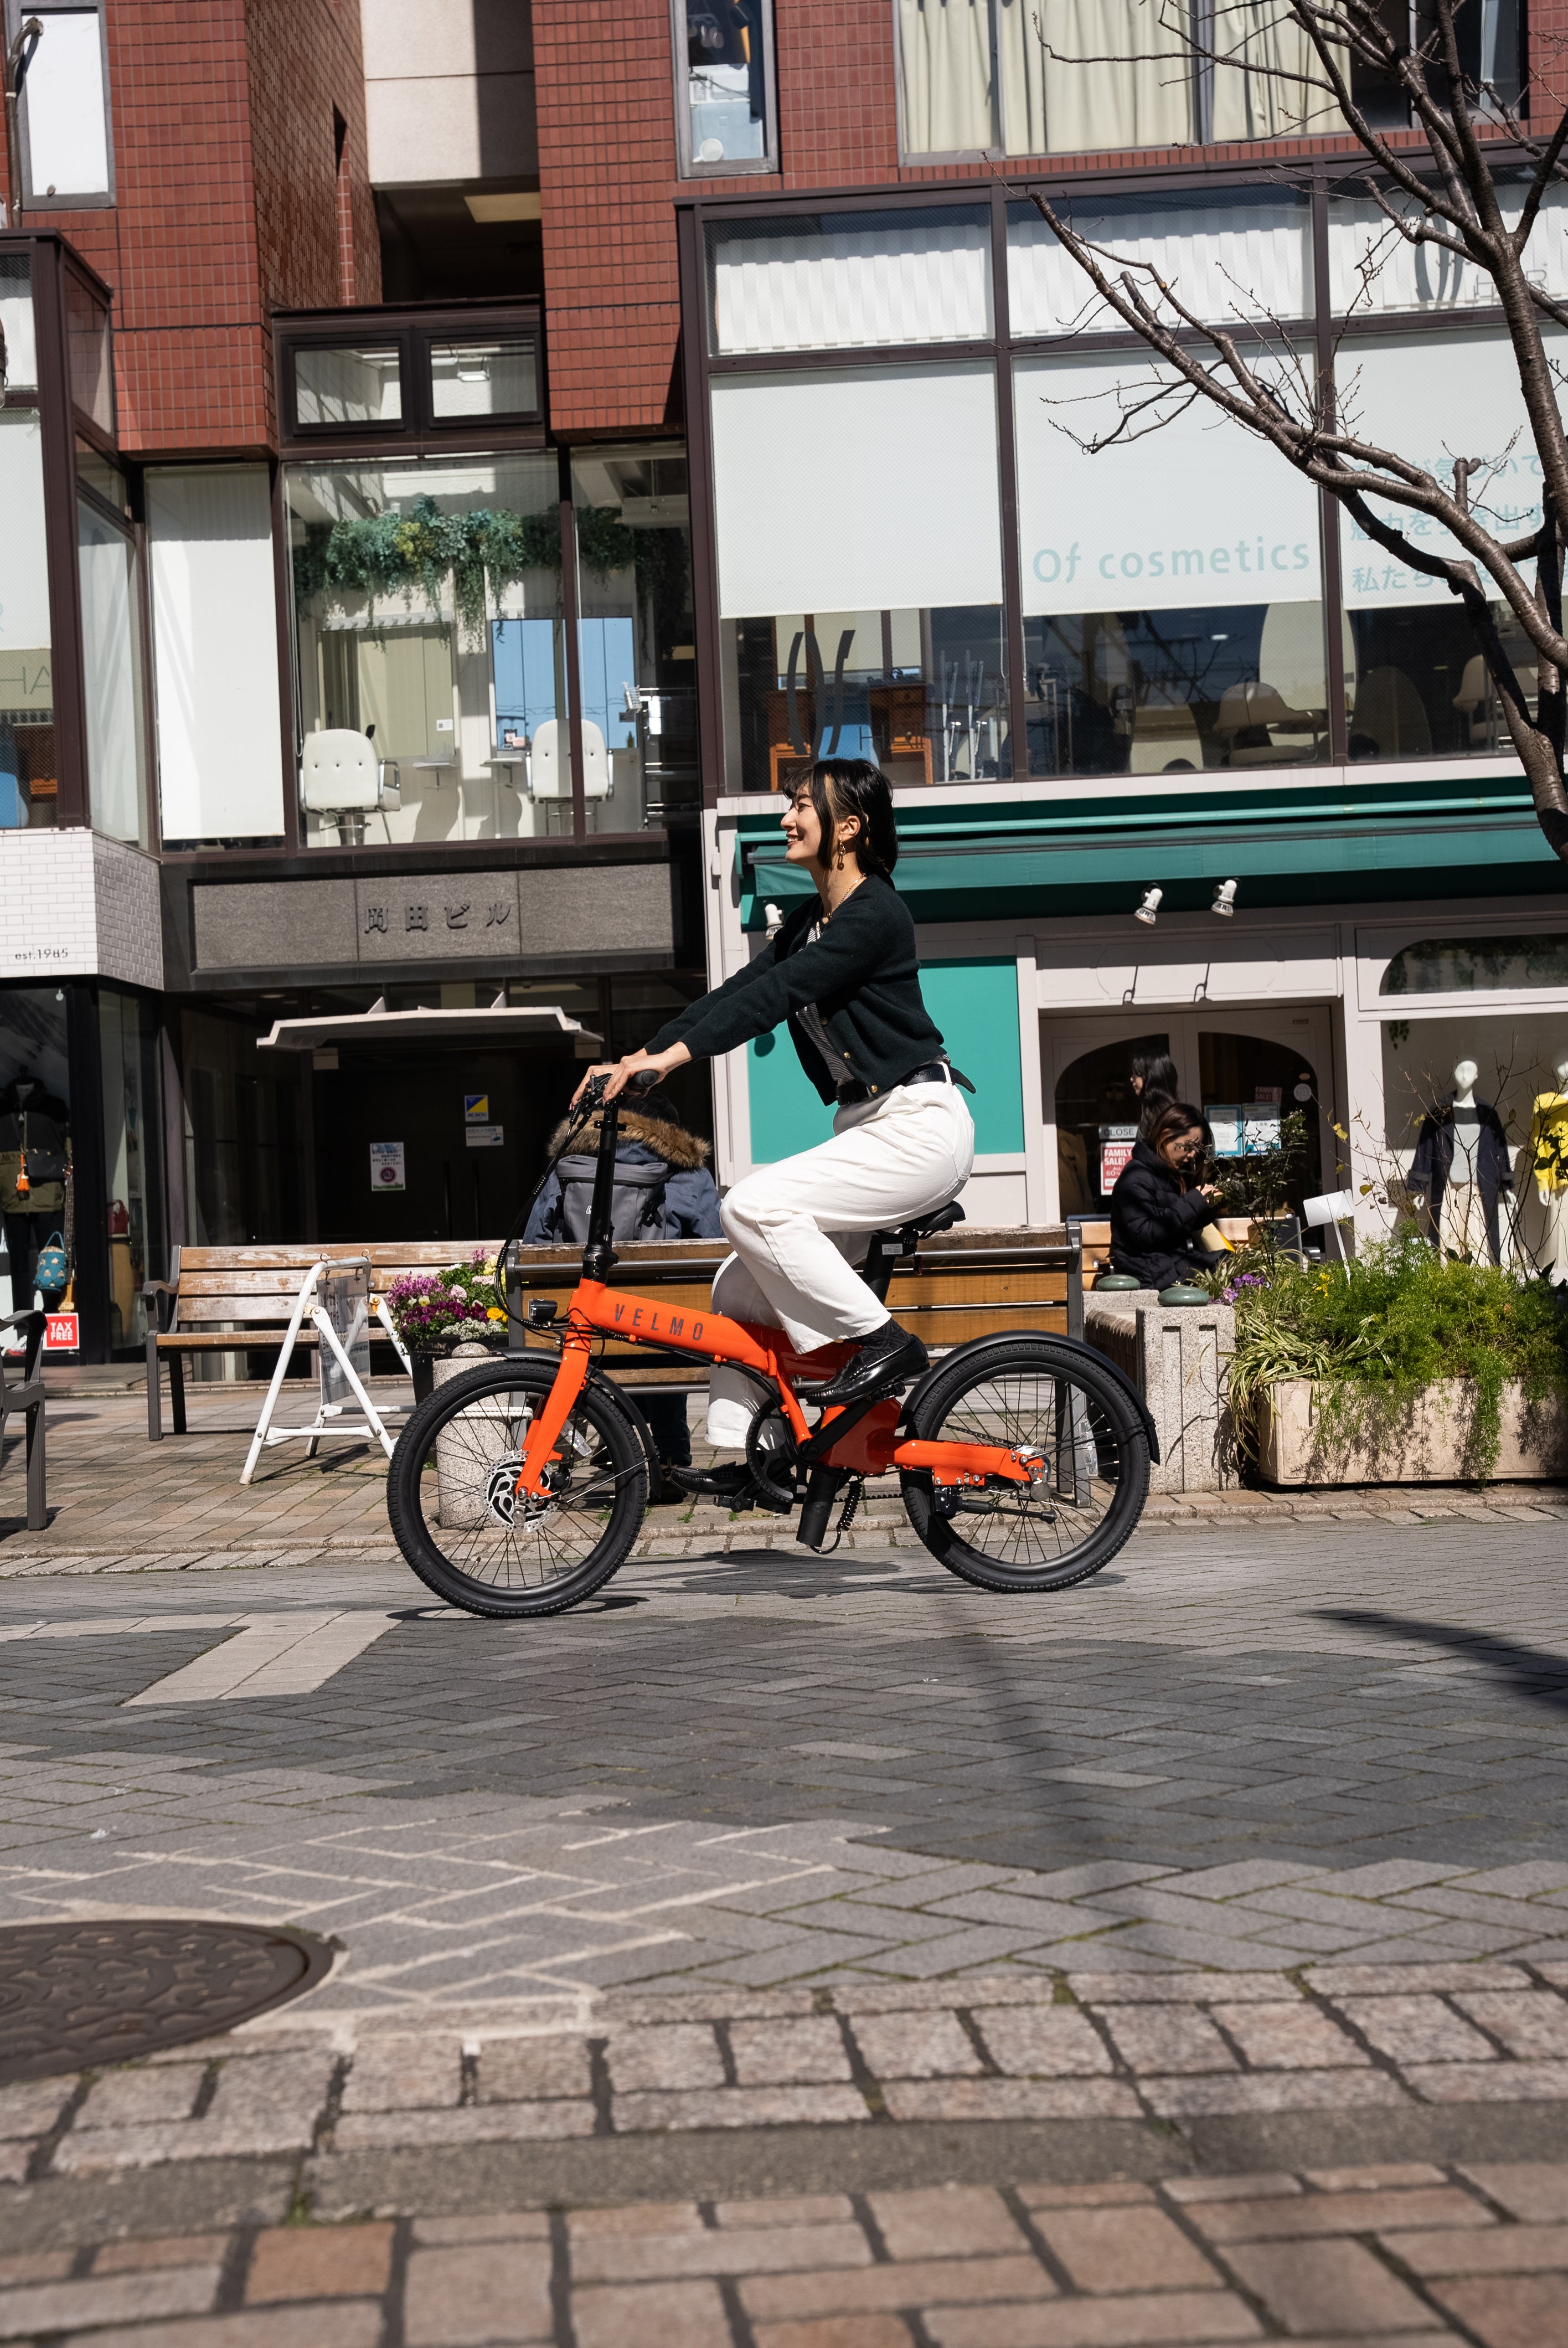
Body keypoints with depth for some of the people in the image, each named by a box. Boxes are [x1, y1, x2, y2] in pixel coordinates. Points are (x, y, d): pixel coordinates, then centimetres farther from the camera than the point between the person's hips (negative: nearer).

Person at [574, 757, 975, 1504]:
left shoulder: (875, 914, -14)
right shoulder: (808, 920, 15)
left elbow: (775, 994, -23)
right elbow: (738, 991, 9)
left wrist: (674, 1055, -30)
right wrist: (635, 1059, 0)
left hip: (919, 1128, -9)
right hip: (868, 1130, 9)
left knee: (754, 1205, -25)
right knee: (740, 1287, 1)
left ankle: (882, 1341, -14)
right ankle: (741, 1455, 7)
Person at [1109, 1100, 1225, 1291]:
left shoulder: (1173, 1173, 16)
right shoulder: (1136, 1178, -11)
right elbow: (1144, 1234, -21)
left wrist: (1205, 1205, 1)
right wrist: (1192, 1203, -18)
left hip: (1178, 1259, 9)